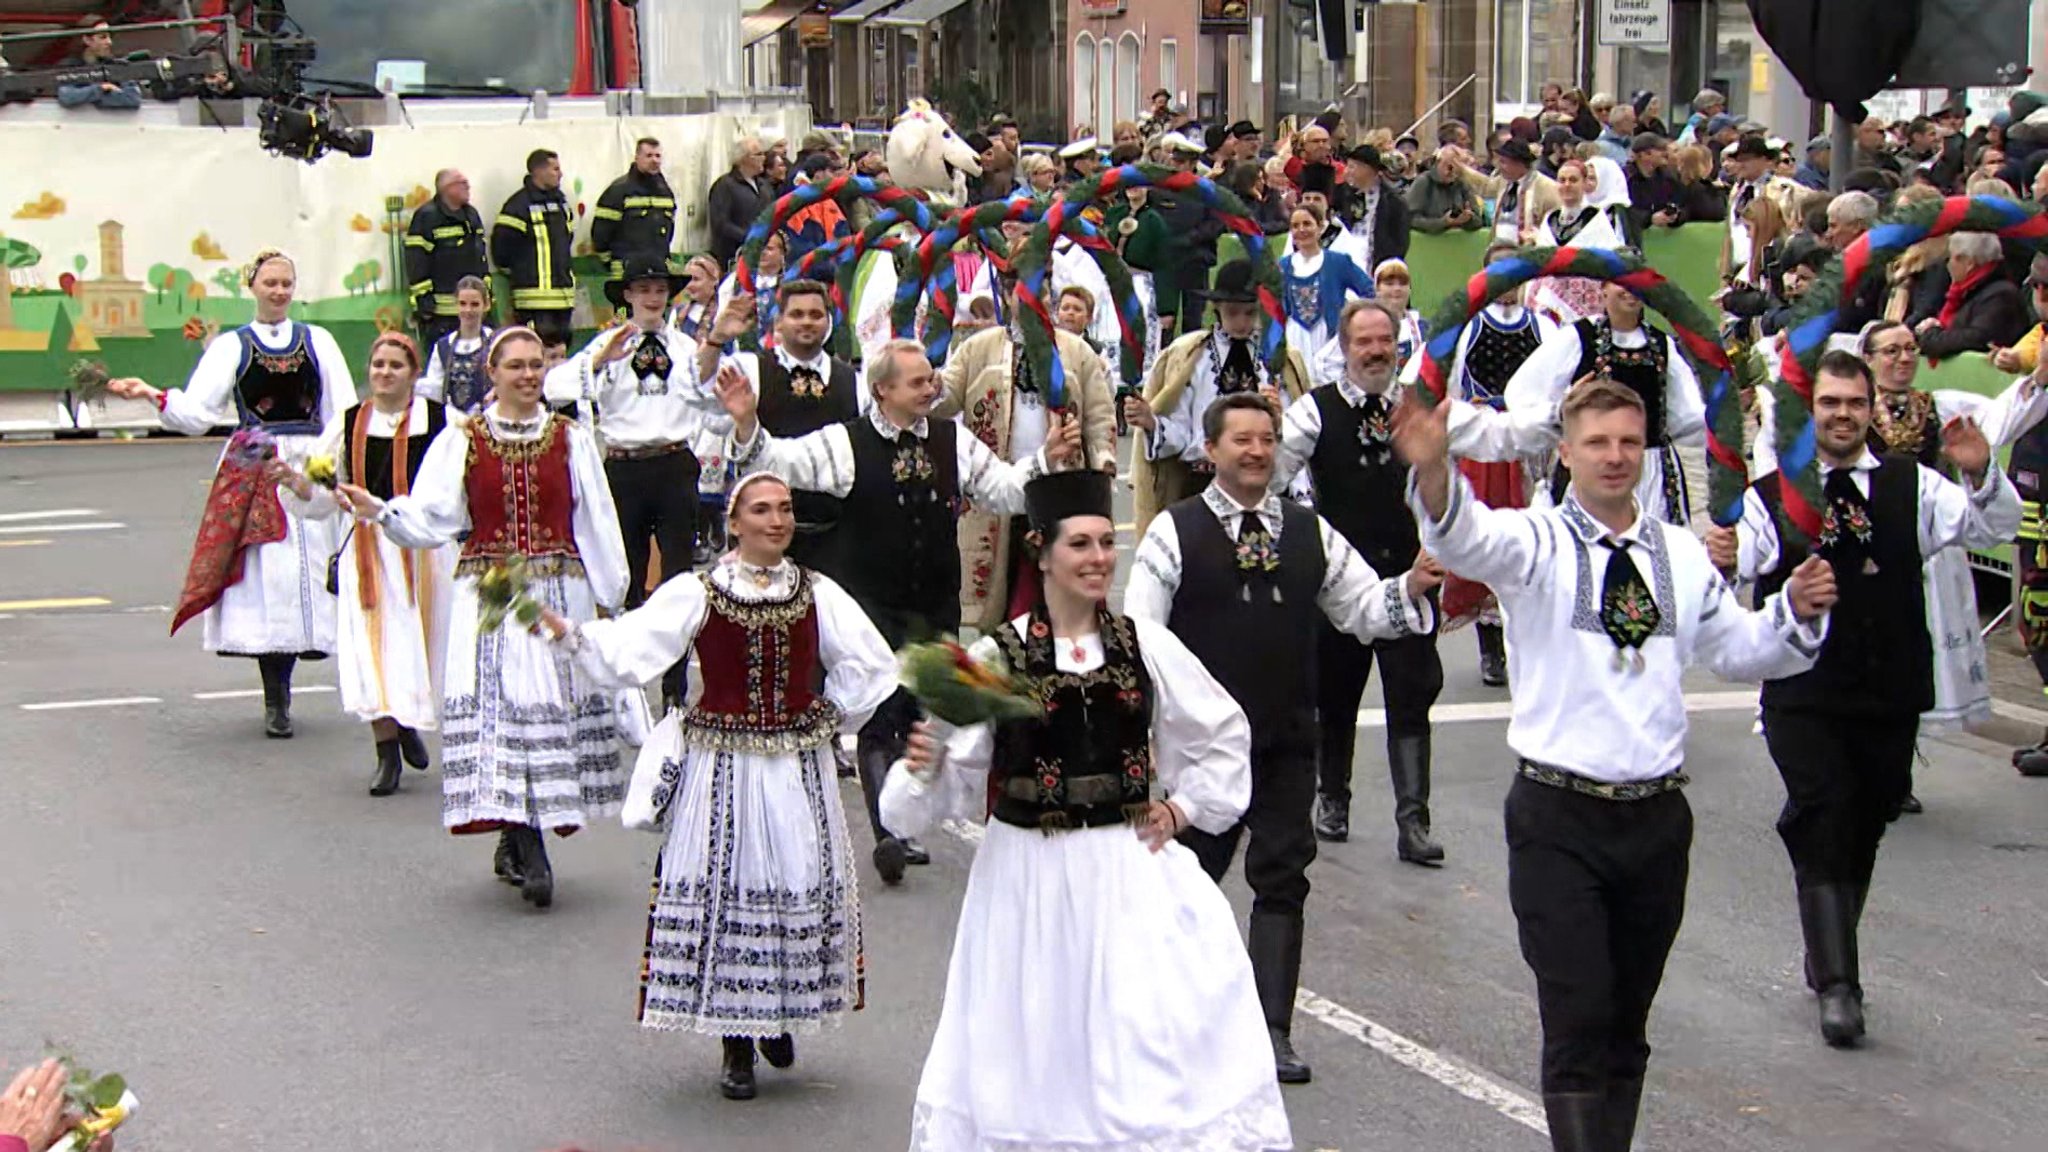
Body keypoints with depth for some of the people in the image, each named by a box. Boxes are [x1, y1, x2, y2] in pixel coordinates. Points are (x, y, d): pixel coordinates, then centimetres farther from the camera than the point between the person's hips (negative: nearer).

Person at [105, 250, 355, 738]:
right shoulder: (231, 346, 9)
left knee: (306, 570, -4)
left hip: (310, 468, 1)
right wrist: (154, 396, -15)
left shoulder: (318, 341, 13)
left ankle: (280, 692, 7)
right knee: (264, 574, -7)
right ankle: (275, 699, -1)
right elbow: (196, 412, 1)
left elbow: (343, 411, 12)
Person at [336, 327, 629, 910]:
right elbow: (429, 518, 0)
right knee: (500, 704, -10)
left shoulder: (571, 440, 8)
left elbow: (596, 524, 8)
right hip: (488, 596, -1)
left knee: (555, 705, 0)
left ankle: (515, 842, 15)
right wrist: (379, 511, -17)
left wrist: (607, 595, 6)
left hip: (560, 593, 1)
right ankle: (531, 858, -10)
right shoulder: (461, 442, 6)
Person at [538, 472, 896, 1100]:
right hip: (722, 770, -2)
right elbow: (627, 649, -13)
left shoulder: (816, 593, 4)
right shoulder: (695, 593, -3)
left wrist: (830, 718, 6)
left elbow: (871, 665, 10)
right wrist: (567, 631, -27)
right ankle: (736, 1044, 11)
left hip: (799, 770, 2)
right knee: (724, 892, -2)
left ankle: (779, 1013, 28)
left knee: (804, 888, 4)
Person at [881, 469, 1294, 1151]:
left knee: (1153, 1043, 3)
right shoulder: (996, 655, -7)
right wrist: (926, 765, -28)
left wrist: (1184, 807, 7)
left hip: (1130, 869, 2)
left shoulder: (1145, 643, 1)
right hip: (1030, 876, -2)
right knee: (1038, 1044, 8)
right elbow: (959, 774, -8)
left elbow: (1224, 733, 14)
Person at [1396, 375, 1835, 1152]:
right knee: (1577, 1022, -8)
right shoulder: (1535, 544, -5)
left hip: (1656, 816, 5)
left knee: (1626, 1027, 15)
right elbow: (1465, 537, -26)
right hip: (1559, 817, -4)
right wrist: (1433, 470, -48)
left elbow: (1739, 651, 18)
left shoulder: (1681, 554, 10)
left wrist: (1796, 612, -3)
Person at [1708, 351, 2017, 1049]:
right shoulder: (1771, 496, -1)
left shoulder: (1912, 487, 5)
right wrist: (1722, 560, -37)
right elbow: (1740, 563, -13)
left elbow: (1995, 527, -2)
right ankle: (1837, 985, -10)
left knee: (1863, 833, 14)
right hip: (1803, 698, -3)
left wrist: (1981, 476, -22)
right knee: (1823, 830, -12)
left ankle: (1829, 960, 32)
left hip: (1892, 698, 3)